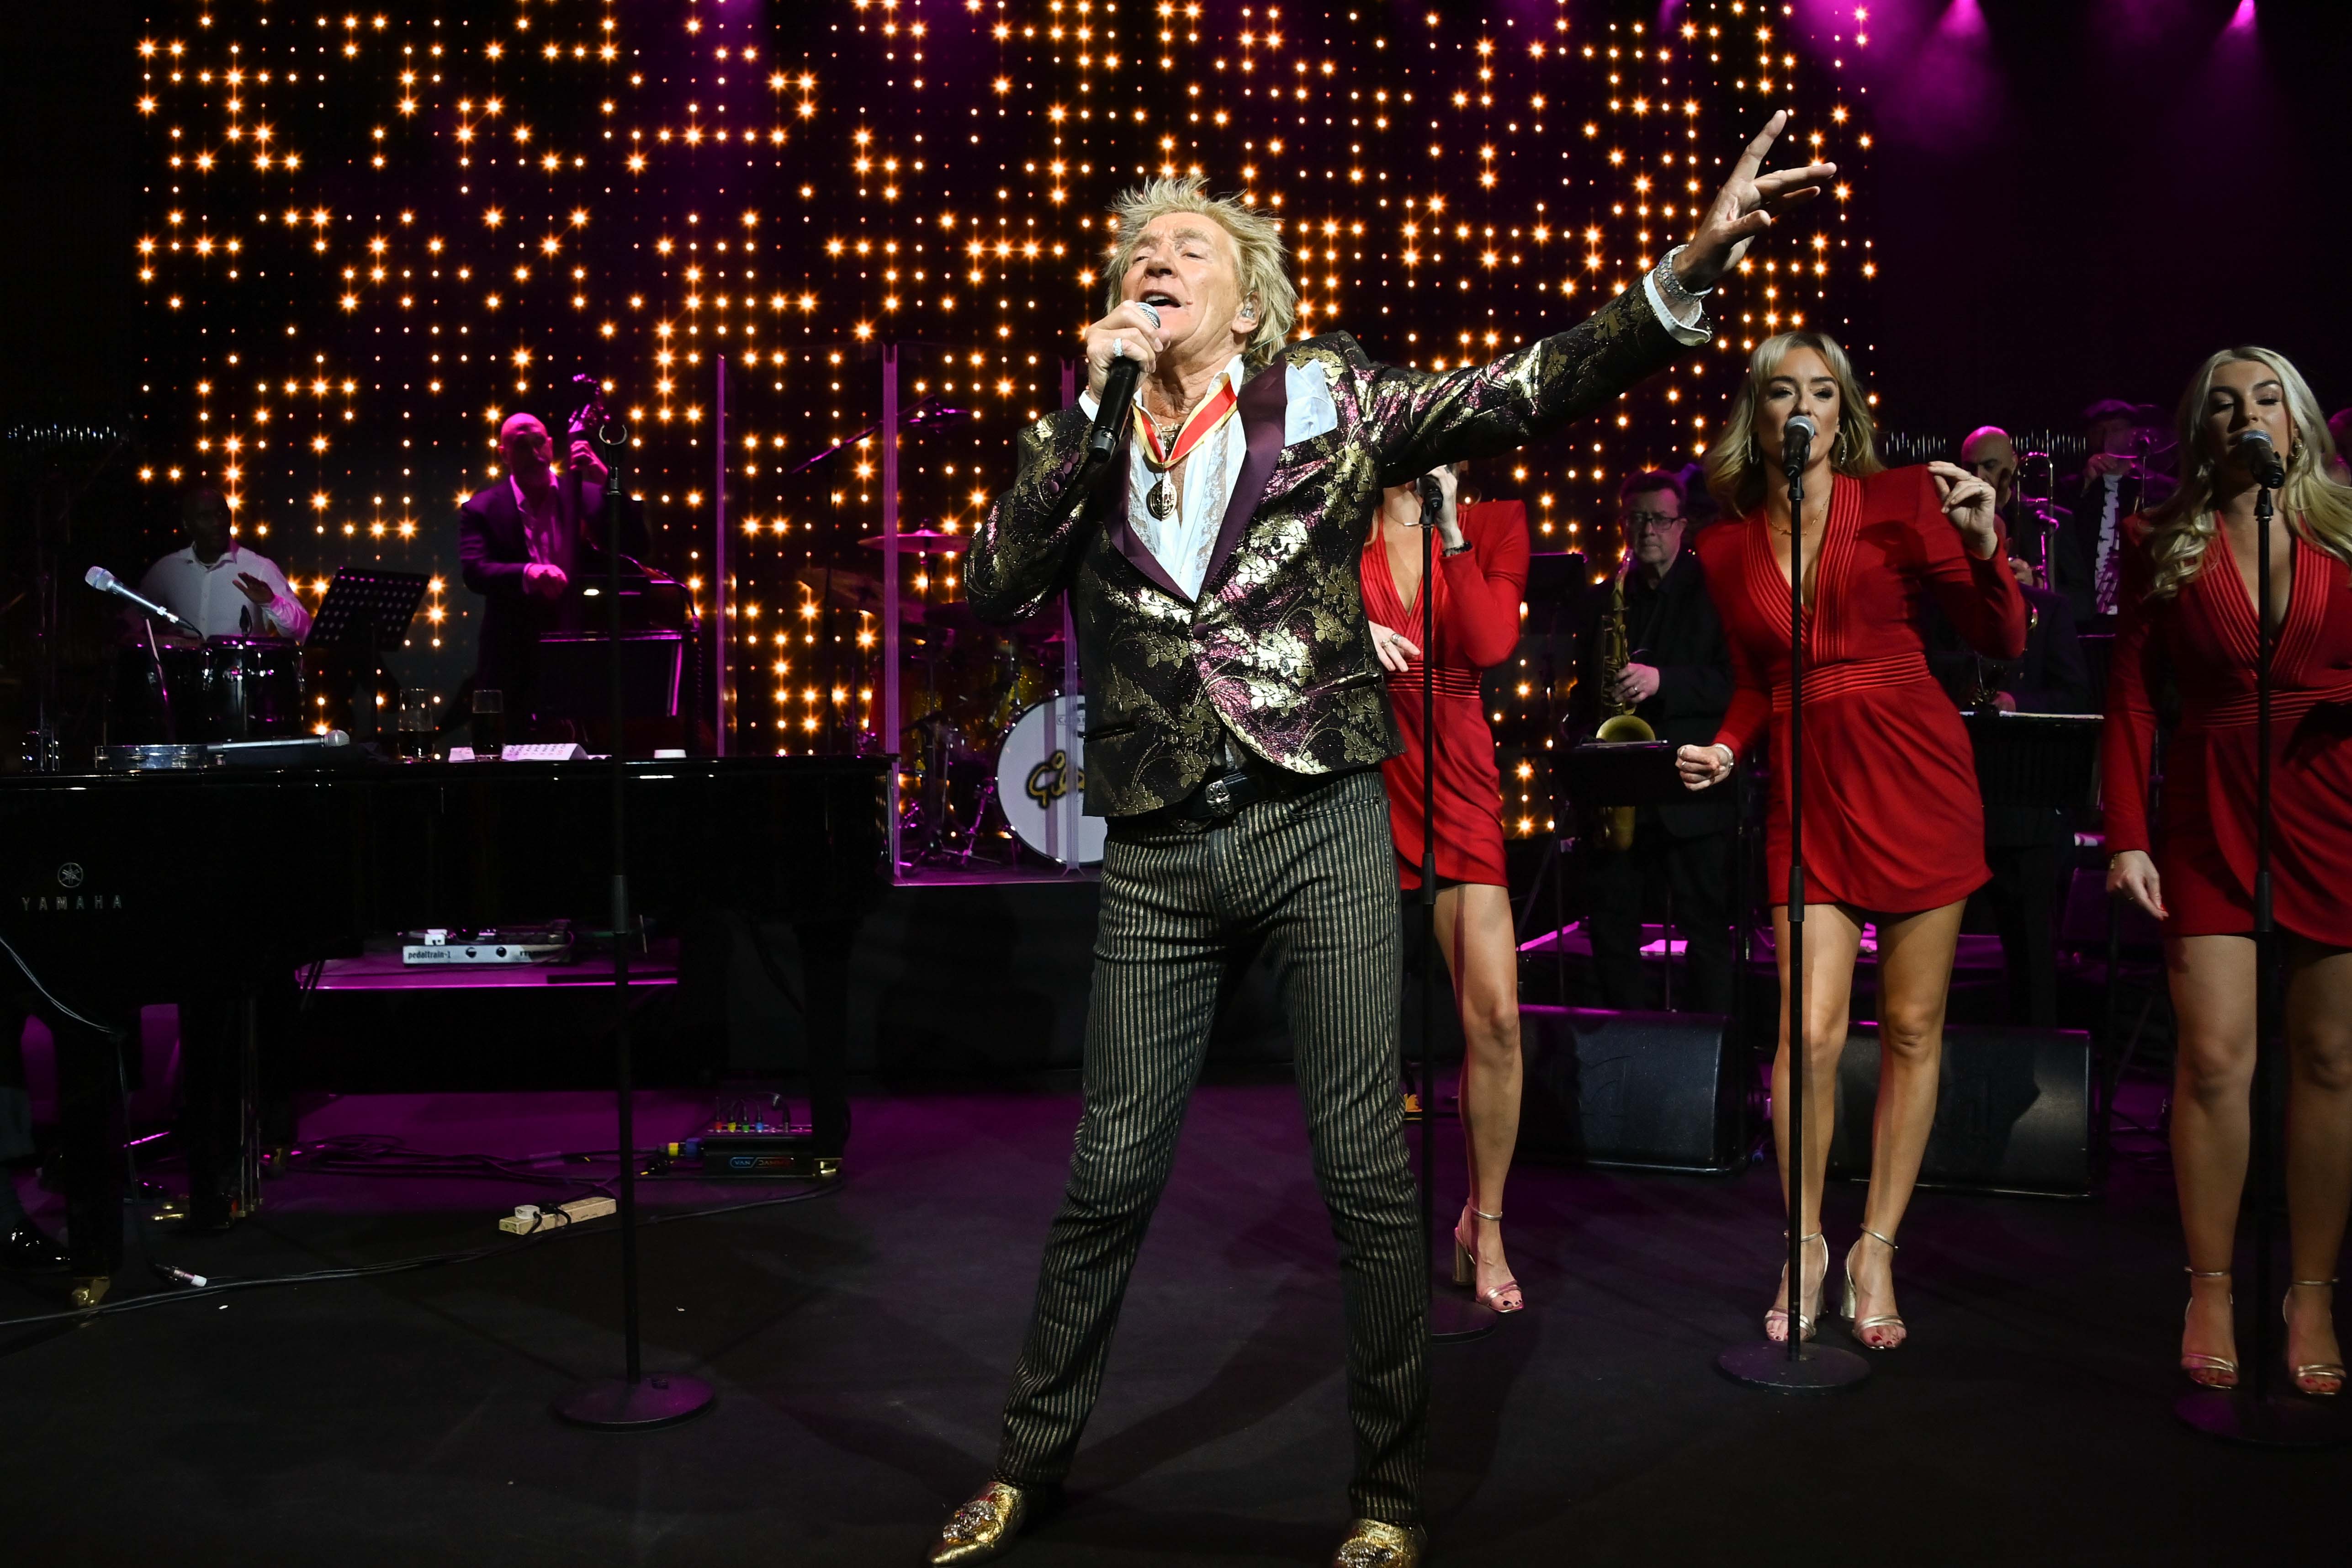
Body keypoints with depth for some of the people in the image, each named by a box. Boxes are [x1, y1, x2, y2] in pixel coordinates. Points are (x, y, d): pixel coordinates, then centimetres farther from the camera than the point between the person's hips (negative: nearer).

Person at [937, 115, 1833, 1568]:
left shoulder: (1326, 399, 4)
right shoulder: (1086, 444, 9)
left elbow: (1528, 393, -4)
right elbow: (991, 585, -5)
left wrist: (1693, 267, -16)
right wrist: (1089, 405, -10)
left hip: (1322, 830, -1)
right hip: (1160, 852, 2)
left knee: (1367, 1166, 2)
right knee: (1110, 1174, 9)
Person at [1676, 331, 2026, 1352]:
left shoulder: (1900, 501, 1)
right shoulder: (1725, 548, 8)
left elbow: (2002, 643, 1)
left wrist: (1984, 543, -14)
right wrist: (1727, 750, -1)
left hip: (1916, 776, -1)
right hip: (1808, 785, 1)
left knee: (1913, 1027, 4)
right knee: (1813, 1031, -8)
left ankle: (1877, 1249, 19)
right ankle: (1806, 1245, 13)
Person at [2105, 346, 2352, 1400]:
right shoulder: (2164, 547, 7)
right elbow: (2132, 697, 3)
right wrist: (2128, 835, -5)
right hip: (2211, 808, 0)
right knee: (2215, 1055, -5)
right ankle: (2211, 1291, 9)